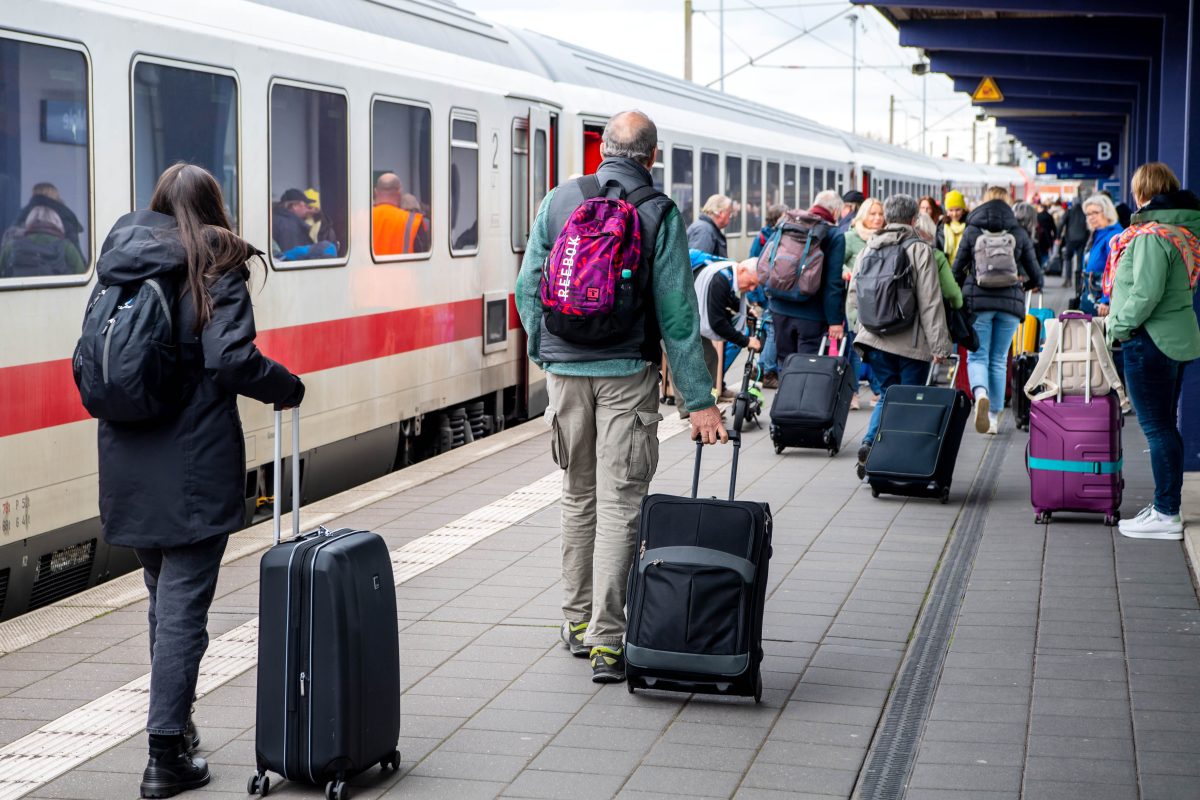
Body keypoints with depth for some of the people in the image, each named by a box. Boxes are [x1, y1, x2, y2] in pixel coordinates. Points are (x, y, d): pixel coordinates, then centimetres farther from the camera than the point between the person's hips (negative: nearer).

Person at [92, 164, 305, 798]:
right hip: (194, 468, -5)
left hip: (127, 463, 6)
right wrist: (289, 388, -5)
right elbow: (231, 359, -19)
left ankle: (173, 722, 32)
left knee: (164, 598, 21)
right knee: (183, 607, -1)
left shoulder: (117, 269, 8)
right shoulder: (215, 270, -8)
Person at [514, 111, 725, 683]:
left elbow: (528, 287, 5)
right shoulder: (660, 214, -6)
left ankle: (576, 622, 24)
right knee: (619, 502, -1)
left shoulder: (559, 201, 3)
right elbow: (676, 313, -9)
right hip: (627, 372, -3)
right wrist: (699, 401, -7)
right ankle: (606, 640, -4)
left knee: (578, 495, 17)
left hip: (564, 368, 3)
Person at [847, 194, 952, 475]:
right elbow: (930, 302, -10)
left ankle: (869, 443, -6)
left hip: (873, 339, 5)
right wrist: (939, 345, -8)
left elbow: (853, 297, 11)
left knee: (888, 396, 16)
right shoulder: (920, 251, -7)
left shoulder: (868, 249, 8)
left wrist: (860, 331, 23)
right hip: (911, 343, -4)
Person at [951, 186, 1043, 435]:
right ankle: (994, 415, 12)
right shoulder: (1019, 233, 6)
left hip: (977, 300, -1)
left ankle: (980, 394, -29)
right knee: (999, 359, 10)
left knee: (977, 355, 2)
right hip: (1010, 302, 1)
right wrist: (1034, 285, 32)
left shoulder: (972, 230, 2)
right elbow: (1034, 273, 9)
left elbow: (957, 269, 3)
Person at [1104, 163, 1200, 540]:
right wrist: (1119, 311, 16)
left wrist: (1119, 325, -11)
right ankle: (1165, 506, 24)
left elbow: (1146, 293, -25)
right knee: (1165, 426, 16)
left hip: (1150, 341, -10)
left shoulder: (1152, 236, -19)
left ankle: (1166, 515, -2)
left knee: (1157, 428, -5)